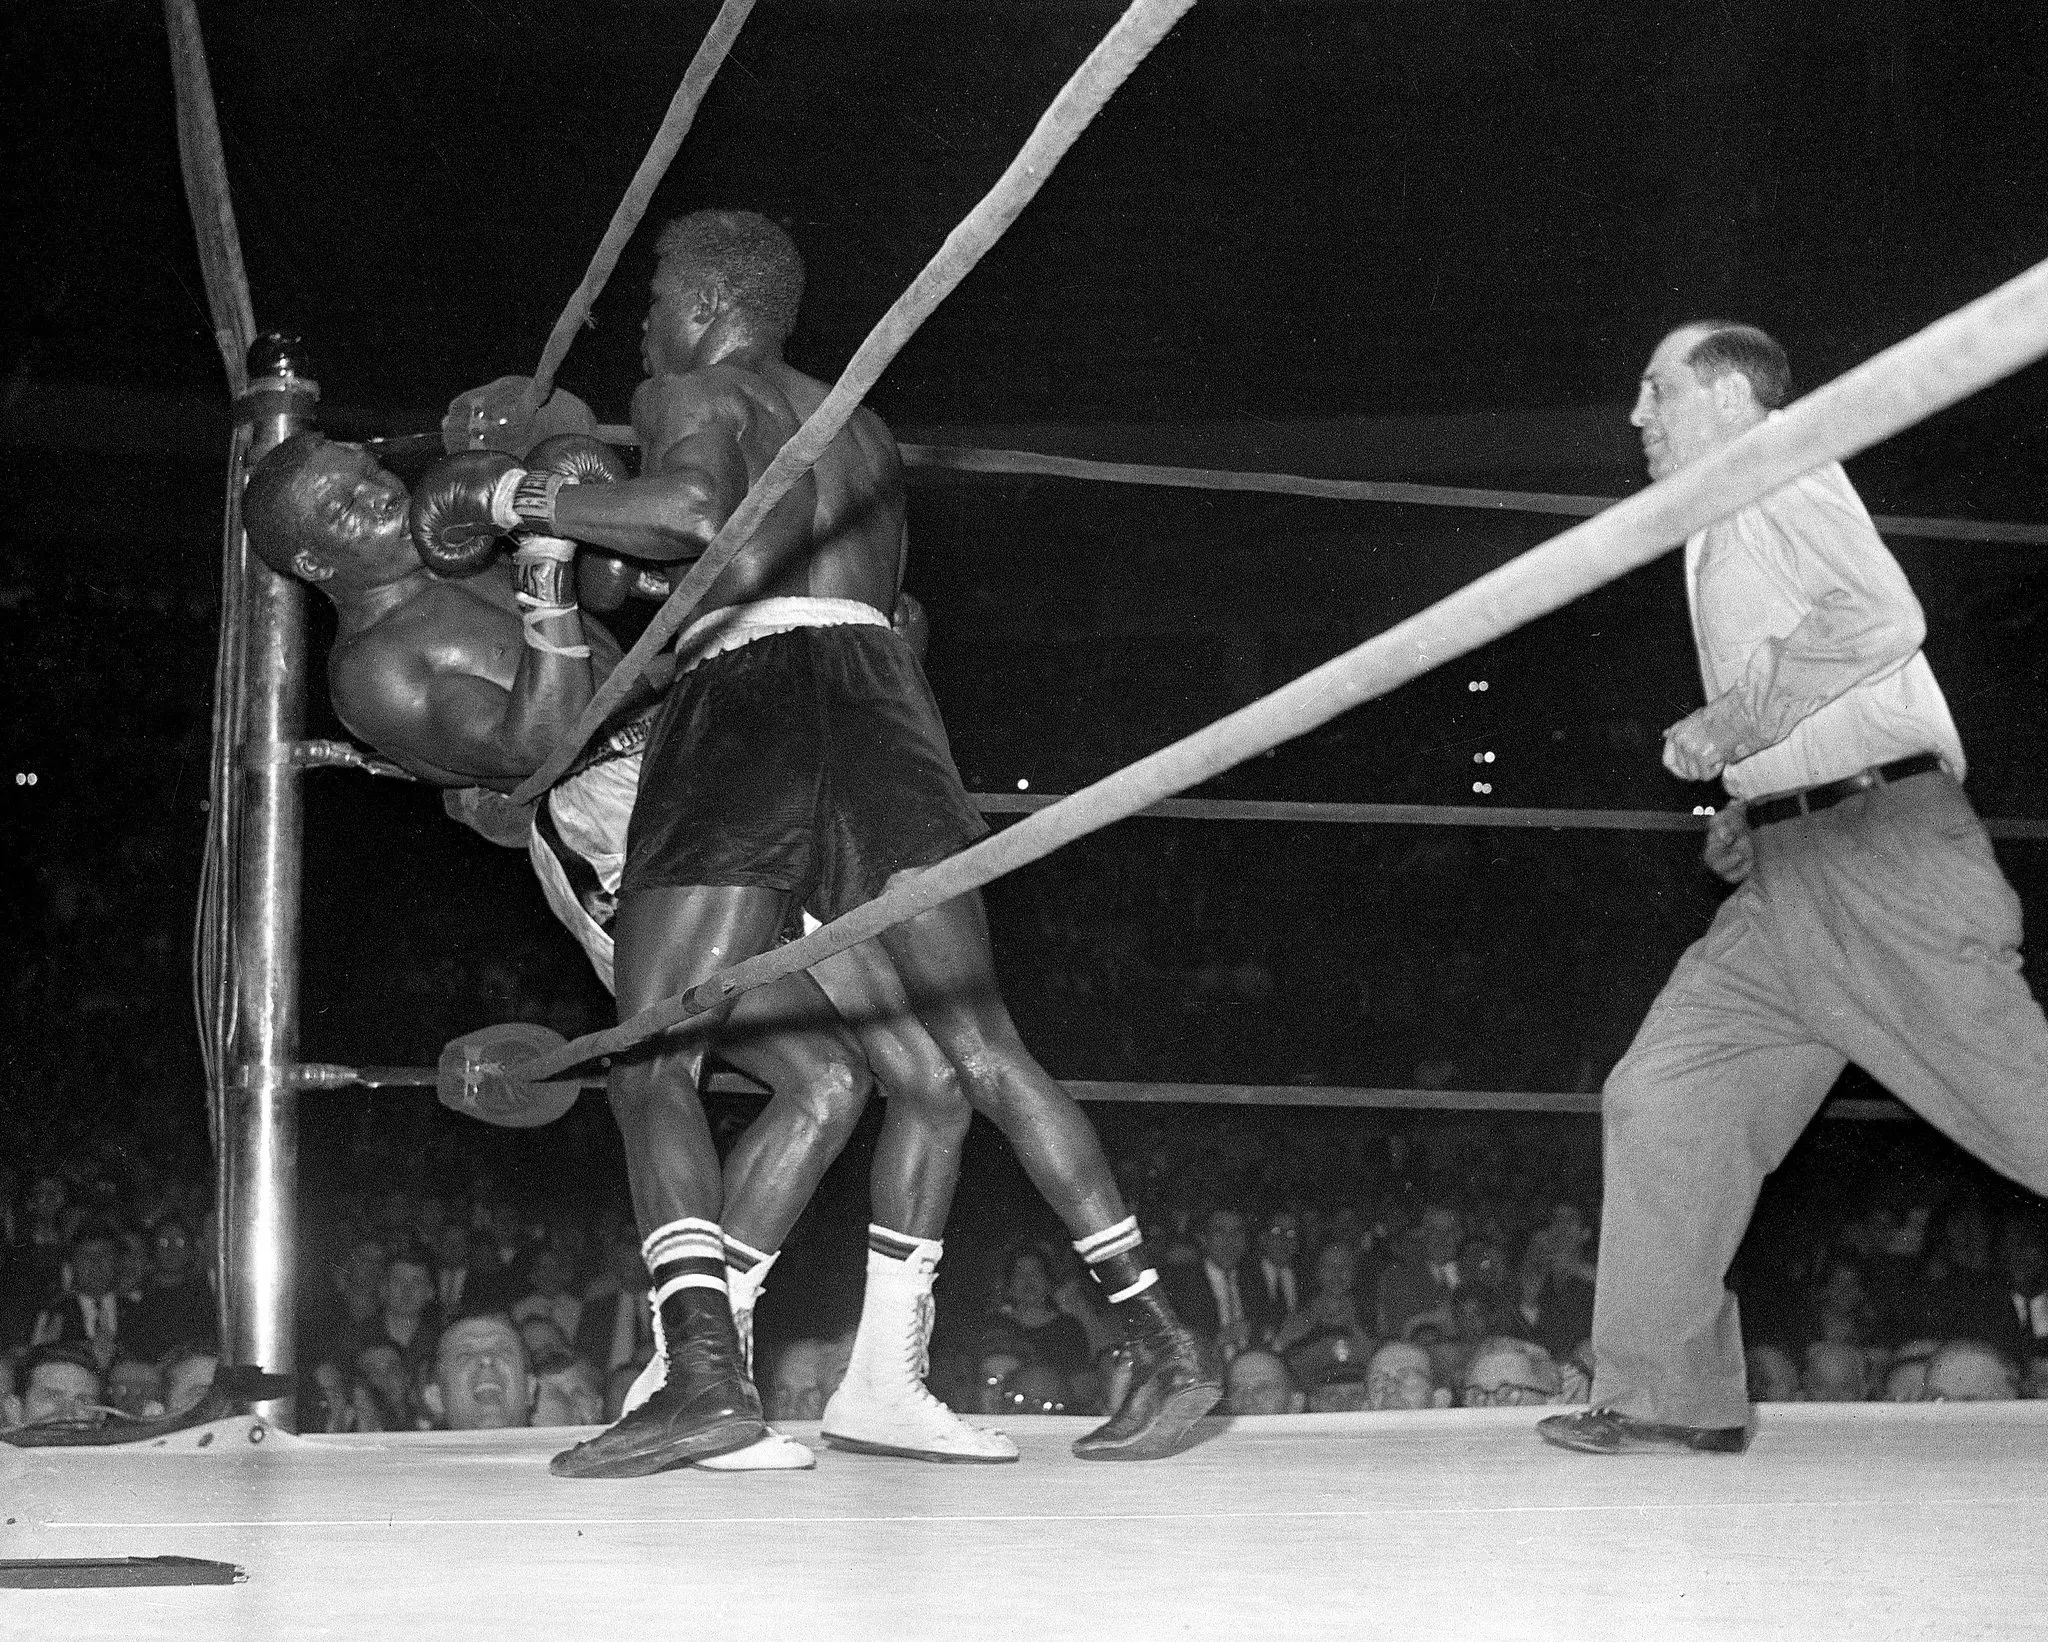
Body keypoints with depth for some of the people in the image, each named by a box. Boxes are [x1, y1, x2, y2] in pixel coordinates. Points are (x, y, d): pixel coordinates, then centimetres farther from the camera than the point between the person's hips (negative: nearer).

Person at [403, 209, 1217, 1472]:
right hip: (881, 696, 6)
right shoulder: (857, 426, 32)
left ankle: (708, 1366, -25)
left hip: (747, 706, -6)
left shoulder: (693, 393, 9)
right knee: (980, 1053, 5)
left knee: (650, 1074, -6)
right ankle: (1165, 1342, -1)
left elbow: (691, 513, -13)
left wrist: (514, 497, -4)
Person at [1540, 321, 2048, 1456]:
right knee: (1663, 1095, 1)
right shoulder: (1725, 542, 27)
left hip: (1880, 841, -10)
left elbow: (1882, 617, -18)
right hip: (1789, 874, 10)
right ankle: (1669, 1398, 1)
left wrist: (1733, 723, -13)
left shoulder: (1776, 472, -1)